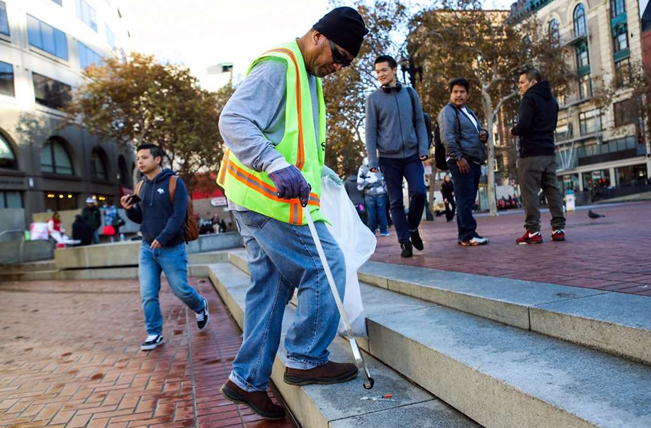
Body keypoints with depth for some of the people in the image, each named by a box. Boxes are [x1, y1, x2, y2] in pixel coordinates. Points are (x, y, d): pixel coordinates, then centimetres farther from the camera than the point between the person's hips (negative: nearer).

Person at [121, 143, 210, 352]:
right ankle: (154, 334, 16)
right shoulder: (140, 187, 8)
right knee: (148, 295, 2)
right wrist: (130, 209, -6)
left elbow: (178, 215, -17)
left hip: (172, 249, -5)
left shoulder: (174, 183, -9)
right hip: (147, 249, 5)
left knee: (181, 289, 6)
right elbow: (140, 218, 15)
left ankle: (201, 307, 35)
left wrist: (162, 238, -26)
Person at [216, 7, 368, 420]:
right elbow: (234, 120, -21)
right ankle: (306, 360, 7)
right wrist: (277, 165, -32)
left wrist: (317, 174, 30)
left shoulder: (309, 77, 23)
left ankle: (248, 380, 20)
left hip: (258, 200, 10)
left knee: (271, 286, 11)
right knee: (326, 266, -6)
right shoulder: (278, 65, -9)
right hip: (269, 197, -10)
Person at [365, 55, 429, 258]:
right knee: (396, 201, 1)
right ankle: (405, 241, 10)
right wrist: (372, 160, -7)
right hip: (389, 158, -1)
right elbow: (370, 131, -1)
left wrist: (423, 148, -2)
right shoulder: (373, 99, 1)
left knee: (419, 192, -13)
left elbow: (419, 123, 9)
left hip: (412, 155, 1)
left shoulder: (410, 93, 8)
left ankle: (412, 228, 13)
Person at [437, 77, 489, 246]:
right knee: (464, 199, -10)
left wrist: (484, 134, 9)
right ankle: (468, 236, -8)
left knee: (469, 200, 9)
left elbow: (478, 131, 33)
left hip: (475, 162, 9)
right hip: (461, 162, -9)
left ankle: (465, 235, 13)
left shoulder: (470, 112, 23)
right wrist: (459, 158, -22)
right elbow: (447, 138, -17)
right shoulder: (448, 111, -5)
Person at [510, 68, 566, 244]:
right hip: (549, 152, 8)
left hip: (531, 153, -8)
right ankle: (558, 228, 8)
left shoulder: (529, 98, -8)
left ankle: (533, 232, -7)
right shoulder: (552, 100, 19)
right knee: (553, 190, 8)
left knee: (529, 192, -6)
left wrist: (513, 131, -2)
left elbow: (524, 124, -19)